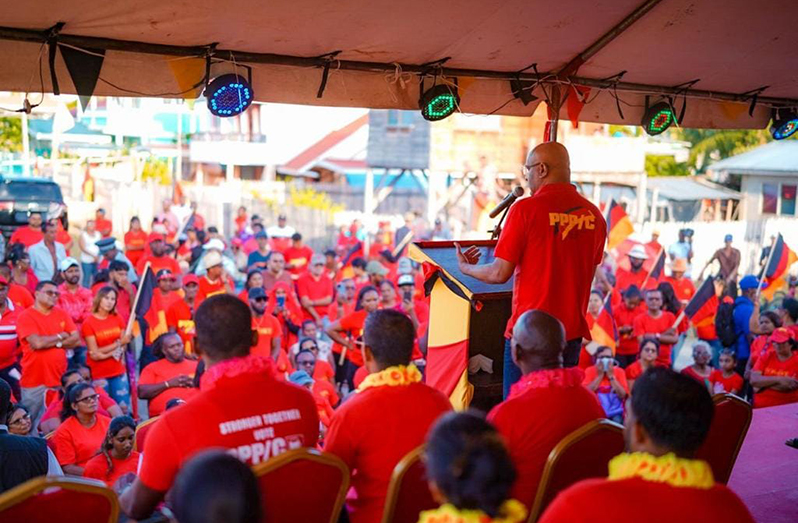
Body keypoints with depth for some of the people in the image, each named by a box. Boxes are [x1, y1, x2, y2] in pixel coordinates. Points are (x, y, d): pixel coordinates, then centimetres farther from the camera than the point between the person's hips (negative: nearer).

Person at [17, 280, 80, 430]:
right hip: (34, 381, -4)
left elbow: (76, 339, 2)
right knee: (31, 424, 6)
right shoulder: (25, 316, -7)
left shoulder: (62, 314, 9)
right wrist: (61, 336, -4)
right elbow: (37, 342, -19)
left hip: (60, 379, 4)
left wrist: (55, 343, -12)